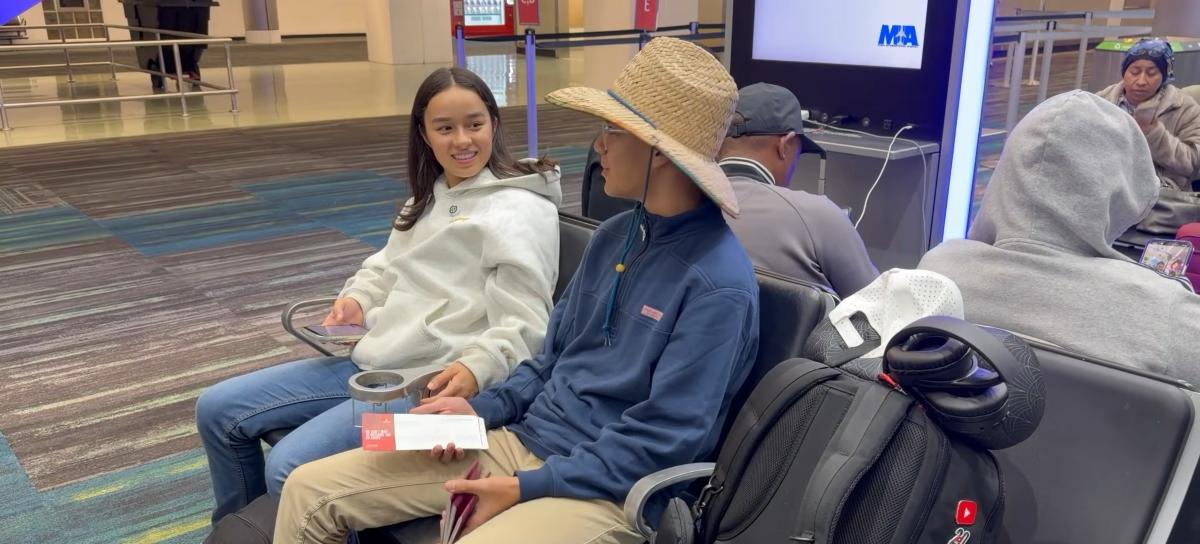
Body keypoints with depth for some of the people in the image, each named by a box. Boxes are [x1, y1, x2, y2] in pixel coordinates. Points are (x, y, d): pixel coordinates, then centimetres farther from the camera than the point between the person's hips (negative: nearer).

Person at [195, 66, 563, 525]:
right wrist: (358, 298, 5)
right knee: (218, 409, 8)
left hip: (435, 383, -9)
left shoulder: (522, 210, -10)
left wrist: (477, 368, -34)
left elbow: (523, 327, -16)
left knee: (290, 468, -24)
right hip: (372, 361, 9)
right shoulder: (428, 197, 18)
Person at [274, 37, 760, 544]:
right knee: (310, 489, 1)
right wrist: (483, 407, 2)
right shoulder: (614, 235, 7)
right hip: (518, 440, 8)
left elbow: (666, 438, -19)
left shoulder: (719, 284, -18)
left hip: (601, 489, -7)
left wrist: (528, 489, -17)